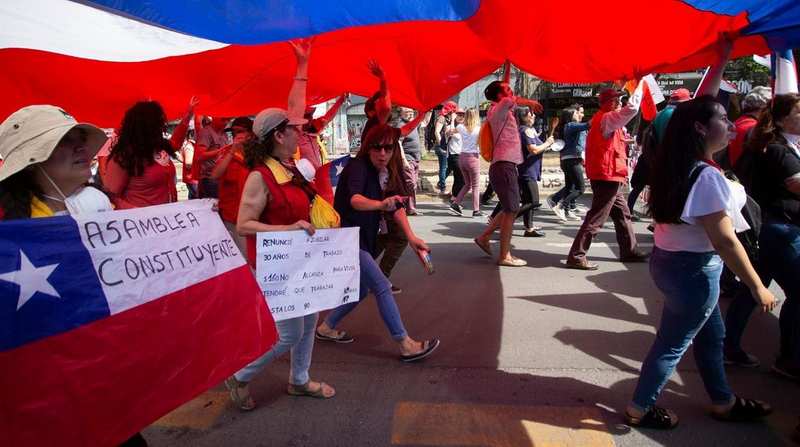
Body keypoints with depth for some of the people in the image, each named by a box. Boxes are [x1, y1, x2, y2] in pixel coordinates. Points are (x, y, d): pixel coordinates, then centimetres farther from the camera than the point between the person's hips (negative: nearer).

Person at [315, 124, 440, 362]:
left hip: (363, 239, 9)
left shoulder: (387, 173, 6)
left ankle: (326, 328, 34)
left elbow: (397, 206, 0)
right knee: (382, 286, -12)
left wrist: (412, 237, -12)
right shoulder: (357, 167, -18)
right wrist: (381, 204, -57)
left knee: (362, 289, 18)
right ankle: (406, 345, -7)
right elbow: (354, 199, -37)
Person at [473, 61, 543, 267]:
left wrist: (508, 65, 29)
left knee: (510, 210, 16)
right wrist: (528, 102, -17)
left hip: (506, 166, 10)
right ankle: (505, 256, -3)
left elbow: (504, 85, 34)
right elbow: (508, 100, -32)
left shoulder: (501, 110, 18)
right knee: (511, 211, -7)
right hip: (504, 166, -10)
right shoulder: (497, 111, -8)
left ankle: (484, 237, 20)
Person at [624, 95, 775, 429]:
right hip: (694, 270, -10)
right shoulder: (706, 176, -26)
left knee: (710, 334, 26)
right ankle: (639, 410, 25)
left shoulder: (679, 164, 1)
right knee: (673, 343, 8)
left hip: (671, 260, 11)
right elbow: (725, 241, -25)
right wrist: (758, 287, -18)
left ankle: (723, 402, 47)